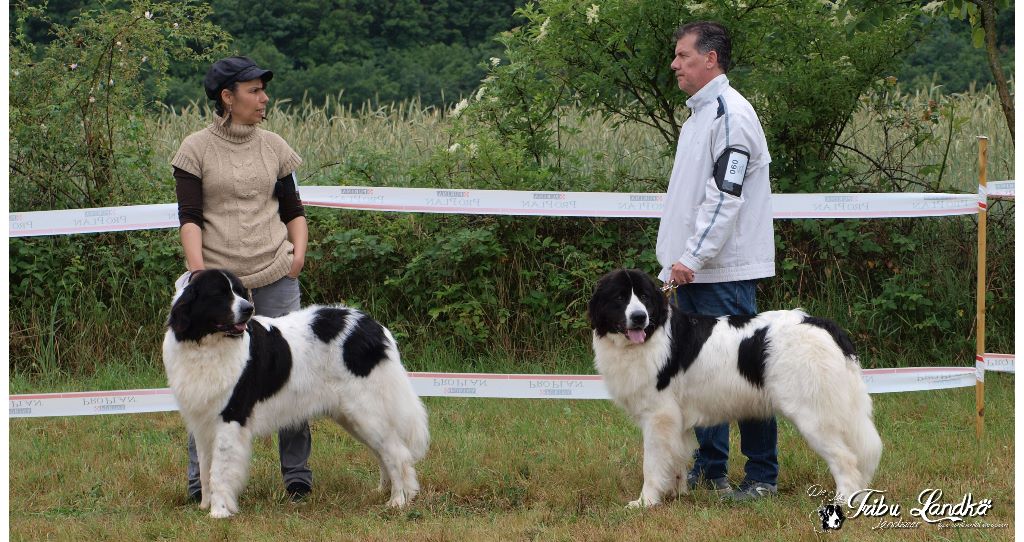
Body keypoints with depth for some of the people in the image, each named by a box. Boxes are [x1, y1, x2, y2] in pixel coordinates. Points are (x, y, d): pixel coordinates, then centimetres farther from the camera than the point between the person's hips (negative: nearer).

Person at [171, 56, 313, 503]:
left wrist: (299, 251, 2)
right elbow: (189, 215, -4)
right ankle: (201, 479, 4)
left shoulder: (274, 147, 12)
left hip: (275, 277, 3)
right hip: (218, 279, -2)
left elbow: (293, 210, 19)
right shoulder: (196, 149, 2)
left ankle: (297, 474, 8)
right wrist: (197, 268, -17)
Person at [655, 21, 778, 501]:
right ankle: (709, 468, 20)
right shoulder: (697, 115, 18)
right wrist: (674, 263, 19)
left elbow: (724, 197, -20)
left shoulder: (730, 115, -13)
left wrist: (692, 258, -22)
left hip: (724, 272, -10)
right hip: (691, 271, 10)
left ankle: (762, 475, -1)